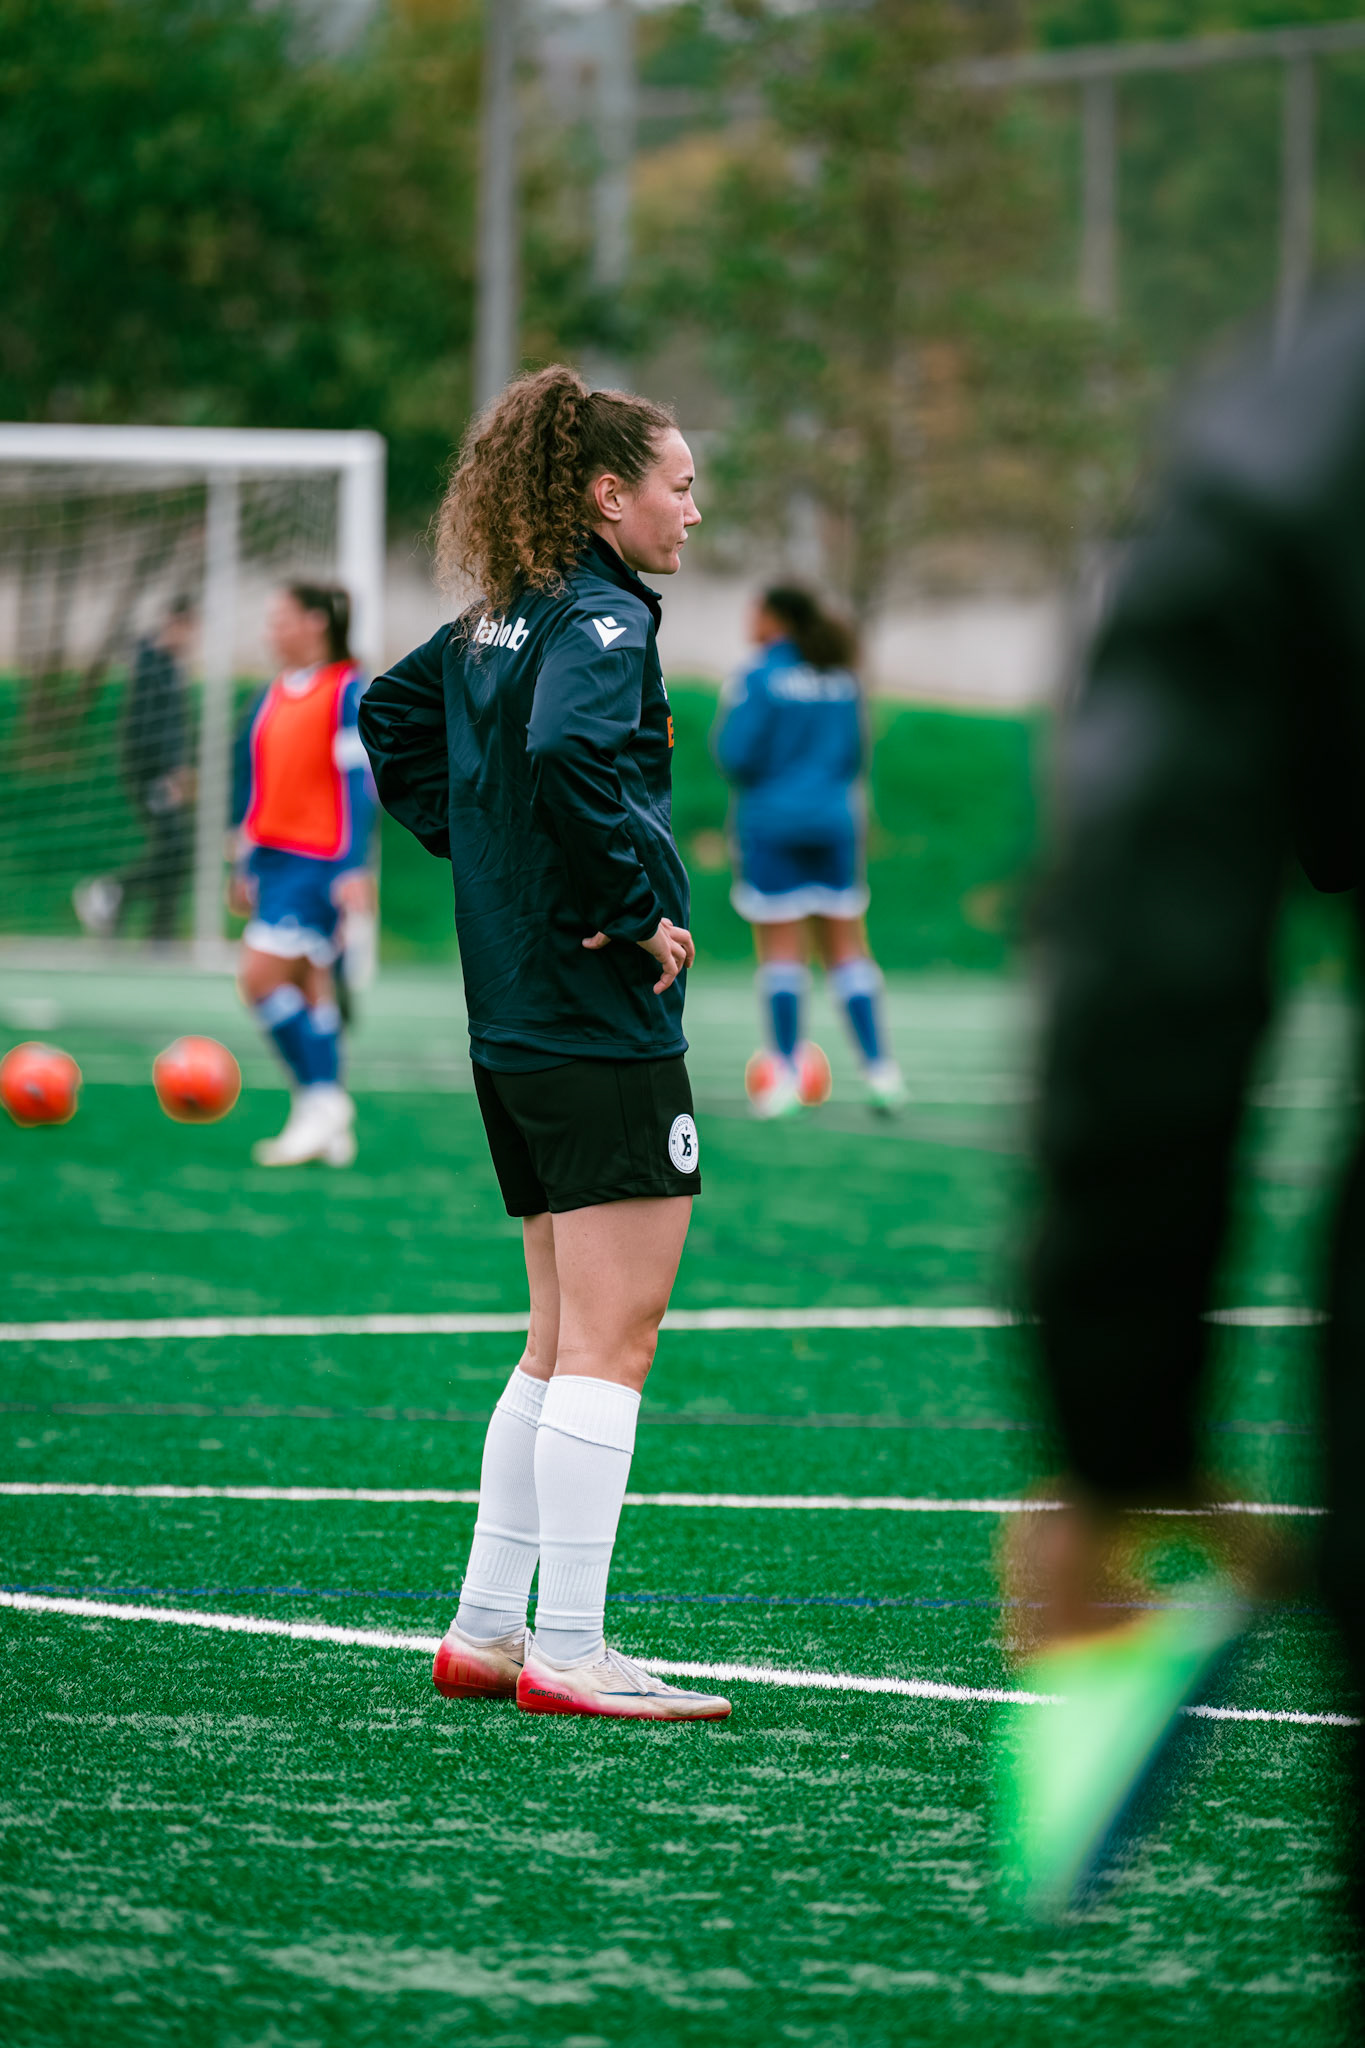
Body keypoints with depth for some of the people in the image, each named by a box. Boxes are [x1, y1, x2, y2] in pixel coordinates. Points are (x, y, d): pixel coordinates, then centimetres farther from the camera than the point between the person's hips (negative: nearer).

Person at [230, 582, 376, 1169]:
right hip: (274, 857, 8)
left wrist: (355, 868, -18)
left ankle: (319, 1097, -6)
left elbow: (358, 784, -13)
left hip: (319, 865, -8)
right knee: (309, 987, 7)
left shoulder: (348, 692, -10)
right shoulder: (273, 697, 14)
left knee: (261, 977, -15)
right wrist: (245, 867, 22)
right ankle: (332, 1129, 10)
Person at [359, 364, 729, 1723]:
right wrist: (634, 907, -21)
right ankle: (565, 1653, -8)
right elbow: (568, 751, -32)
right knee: (610, 1341, -7)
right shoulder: (600, 618, -14)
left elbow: (391, 713, 28)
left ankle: (485, 1631, 18)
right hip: (605, 1031, -10)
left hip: (513, 1024, 10)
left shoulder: (501, 619, 13)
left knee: (564, 1340, 16)